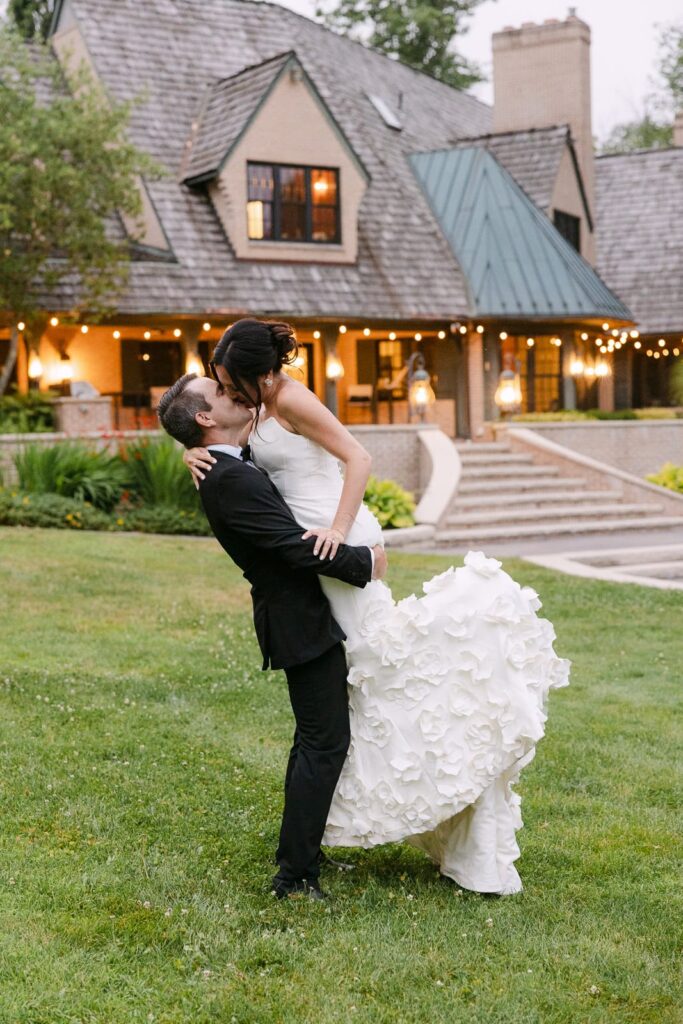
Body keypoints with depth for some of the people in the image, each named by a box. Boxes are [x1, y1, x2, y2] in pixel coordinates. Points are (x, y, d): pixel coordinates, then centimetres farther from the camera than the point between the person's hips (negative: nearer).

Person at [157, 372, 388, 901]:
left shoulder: (234, 467, 8)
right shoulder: (229, 480, -23)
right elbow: (298, 546, -24)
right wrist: (367, 561, -13)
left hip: (301, 614, 11)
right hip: (302, 621, -11)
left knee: (314, 738, 21)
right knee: (327, 741, -9)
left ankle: (297, 852, 31)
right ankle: (296, 875, -5)